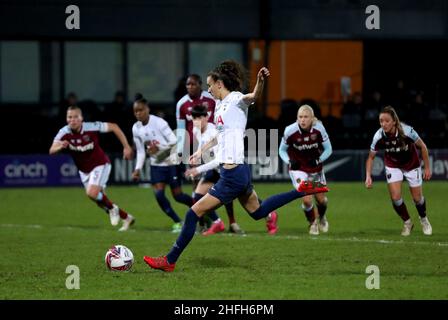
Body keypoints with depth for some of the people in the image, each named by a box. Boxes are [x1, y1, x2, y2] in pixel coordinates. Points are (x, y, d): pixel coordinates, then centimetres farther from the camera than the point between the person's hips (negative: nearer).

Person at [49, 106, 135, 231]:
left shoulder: (92, 127, -24)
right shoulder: (64, 133, -18)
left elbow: (113, 127, -12)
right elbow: (52, 150, -26)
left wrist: (126, 147, -12)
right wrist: (60, 147, -50)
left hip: (100, 165, -5)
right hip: (84, 170, 5)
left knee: (92, 193, -25)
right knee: (99, 199, 12)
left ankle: (112, 208, 4)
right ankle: (126, 218, 31)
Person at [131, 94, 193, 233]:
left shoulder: (159, 122, -17)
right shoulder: (136, 128, 1)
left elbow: (174, 141, -19)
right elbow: (140, 151, 9)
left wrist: (158, 148, -29)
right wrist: (138, 169, -1)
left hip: (171, 162, -5)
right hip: (156, 165, 5)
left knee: (177, 195, -1)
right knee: (158, 194, -11)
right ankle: (177, 222, 1)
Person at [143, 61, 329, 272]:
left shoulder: (235, 99, -12)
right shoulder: (220, 105, 15)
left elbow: (253, 97, -35)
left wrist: (260, 82, -55)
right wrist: (202, 150, 41)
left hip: (232, 173, -10)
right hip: (239, 172, 10)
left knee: (194, 214, -5)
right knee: (258, 211, 24)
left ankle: (170, 261, 1)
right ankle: (302, 190, 25)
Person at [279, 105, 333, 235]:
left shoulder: (319, 129, -20)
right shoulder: (290, 131, -23)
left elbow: (328, 149, -8)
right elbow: (282, 150, -6)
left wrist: (318, 160, -24)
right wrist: (290, 161, -24)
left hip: (316, 168, 2)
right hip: (299, 169, -2)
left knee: (320, 199, 15)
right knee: (307, 199, -15)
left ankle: (322, 217, 51)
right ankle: (313, 223, 17)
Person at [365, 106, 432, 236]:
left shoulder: (407, 131, -33)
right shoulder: (379, 137, -27)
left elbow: (423, 147, -14)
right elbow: (371, 157, -11)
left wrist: (427, 168, -10)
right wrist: (368, 176, -24)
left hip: (412, 165, -1)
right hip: (393, 166, 1)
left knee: (417, 197, 6)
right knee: (395, 197, -13)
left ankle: (424, 219, 39)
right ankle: (407, 223, 15)